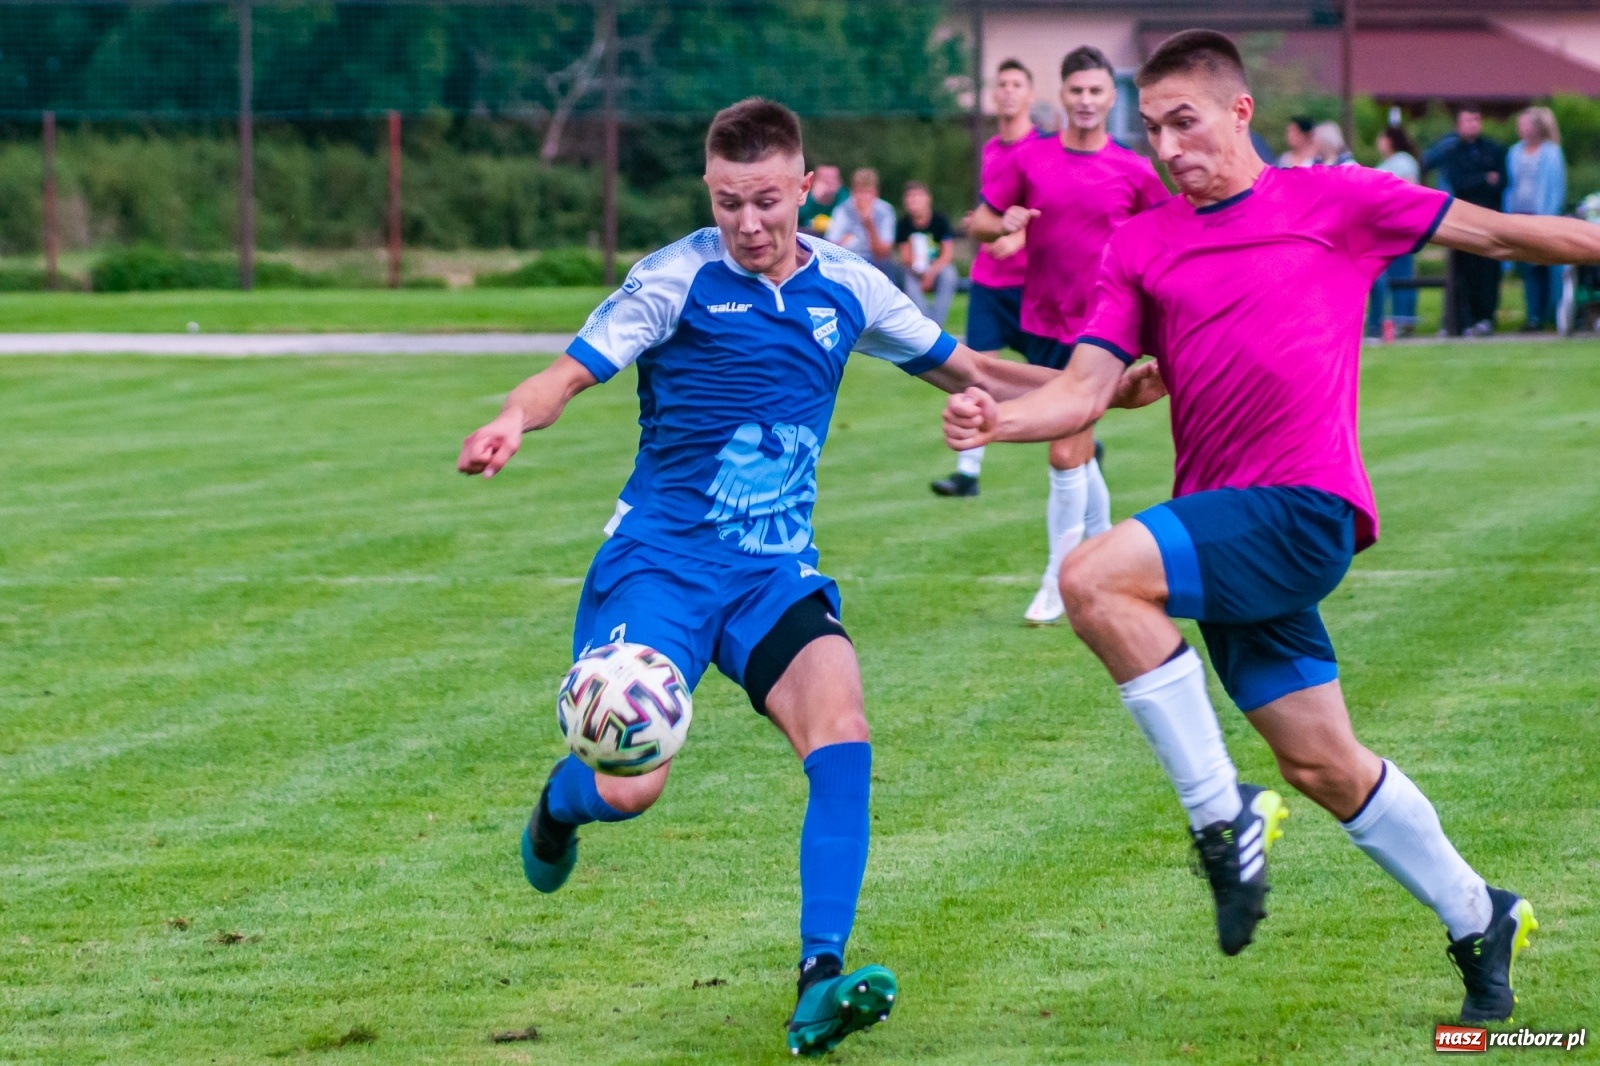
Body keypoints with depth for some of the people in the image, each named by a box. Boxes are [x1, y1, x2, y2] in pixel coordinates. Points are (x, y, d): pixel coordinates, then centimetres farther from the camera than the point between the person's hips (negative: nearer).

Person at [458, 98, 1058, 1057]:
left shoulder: (846, 287, 5)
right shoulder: (678, 278, -8)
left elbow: (963, 370, 18)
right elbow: (572, 374, -14)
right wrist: (512, 422, -37)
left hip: (776, 570, 3)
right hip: (662, 557, -3)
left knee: (842, 733, -23)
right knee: (630, 788, -12)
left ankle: (820, 984, -24)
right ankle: (563, 799, 28)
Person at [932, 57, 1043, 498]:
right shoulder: (990, 150, 12)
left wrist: (1019, 237, -24)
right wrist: (979, 223, 5)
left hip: (1030, 279, -5)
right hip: (988, 277, 5)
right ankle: (968, 471, -5)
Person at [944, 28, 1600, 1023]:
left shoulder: (1335, 201, 3)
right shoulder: (1140, 246, 13)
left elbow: (1496, 232, 10)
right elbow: (1088, 389, 4)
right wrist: (997, 419, -15)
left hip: (1303, 504, -5)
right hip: (1226, 532, 5)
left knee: (1097, 579, -26)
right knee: (1322, 765, 8)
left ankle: (1223, 817, -16)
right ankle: (1480, 920, 28)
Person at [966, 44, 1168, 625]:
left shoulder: (1134, 171, -1)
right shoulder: (1028, 159, 2)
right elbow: (980, 222, 3)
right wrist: (1003, 224, -18)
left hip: (1099, 326, -3)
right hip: (1044, 321, 3)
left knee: (1065, 455, -11)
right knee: (1077, 453, 15)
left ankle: (1057, 584, -6)